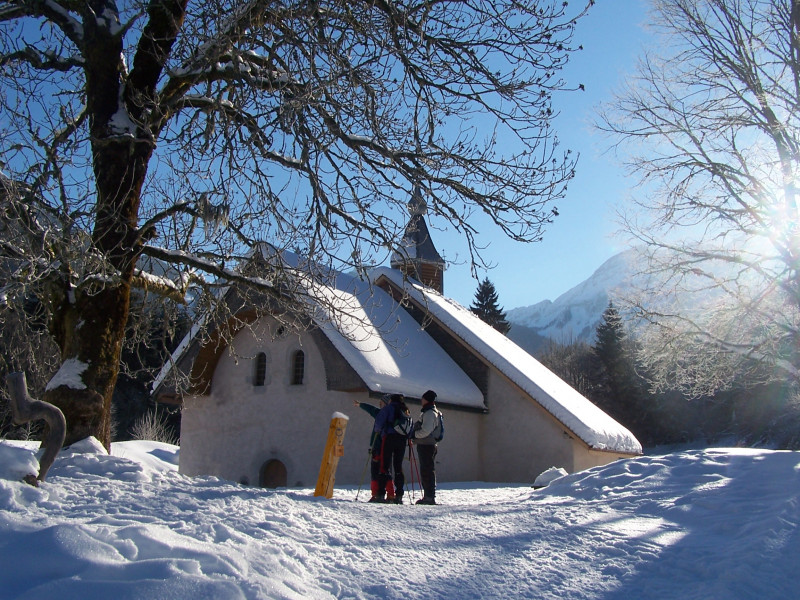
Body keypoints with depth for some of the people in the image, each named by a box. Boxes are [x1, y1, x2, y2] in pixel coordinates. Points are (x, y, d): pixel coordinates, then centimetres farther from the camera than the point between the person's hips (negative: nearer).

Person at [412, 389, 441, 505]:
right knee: (426, 471, 13)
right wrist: (415, 438, 11)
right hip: (426, 445, 10)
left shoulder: (429, 413, -13)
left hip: (426, 446, -10)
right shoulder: (428, 412, 20)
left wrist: (413, 435, -9)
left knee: (427, 471, -9)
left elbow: (425, 431, -21)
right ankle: (428, 496, 19)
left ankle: (430, 497, -8)